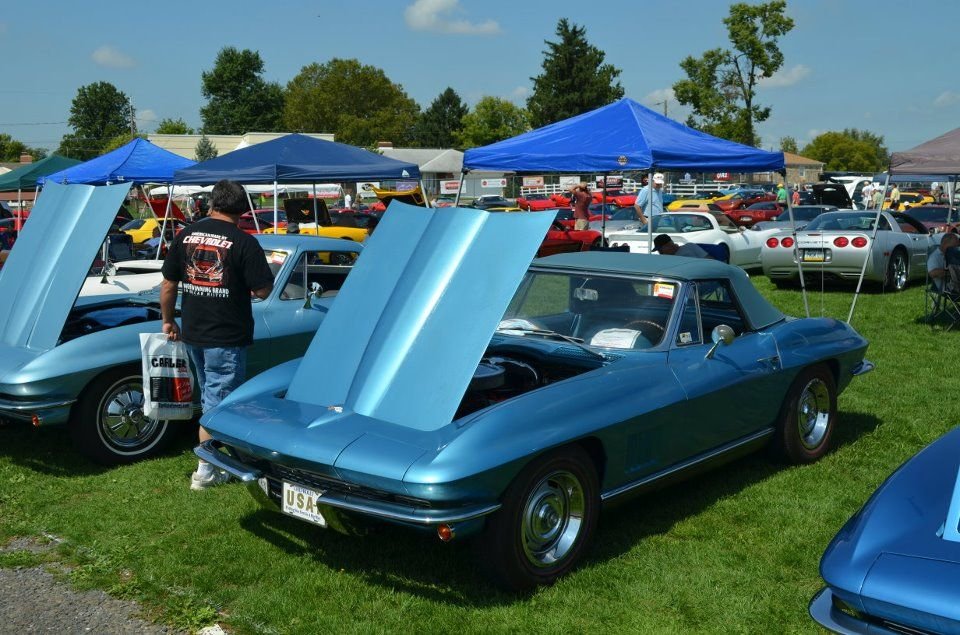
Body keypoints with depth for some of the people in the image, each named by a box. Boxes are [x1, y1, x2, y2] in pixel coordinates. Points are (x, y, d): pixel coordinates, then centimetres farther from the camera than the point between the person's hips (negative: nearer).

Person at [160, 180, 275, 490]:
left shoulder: (186, 235, 2)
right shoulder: (244, 242, -13)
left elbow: (168, 284, 6)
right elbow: (262, 291, -12)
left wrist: (168, 320, 17)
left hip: (192, 335, 5)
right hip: (226, 338, -5)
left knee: (209, 395, 21)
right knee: (217, 401, 4)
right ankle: (204, 471, 9)